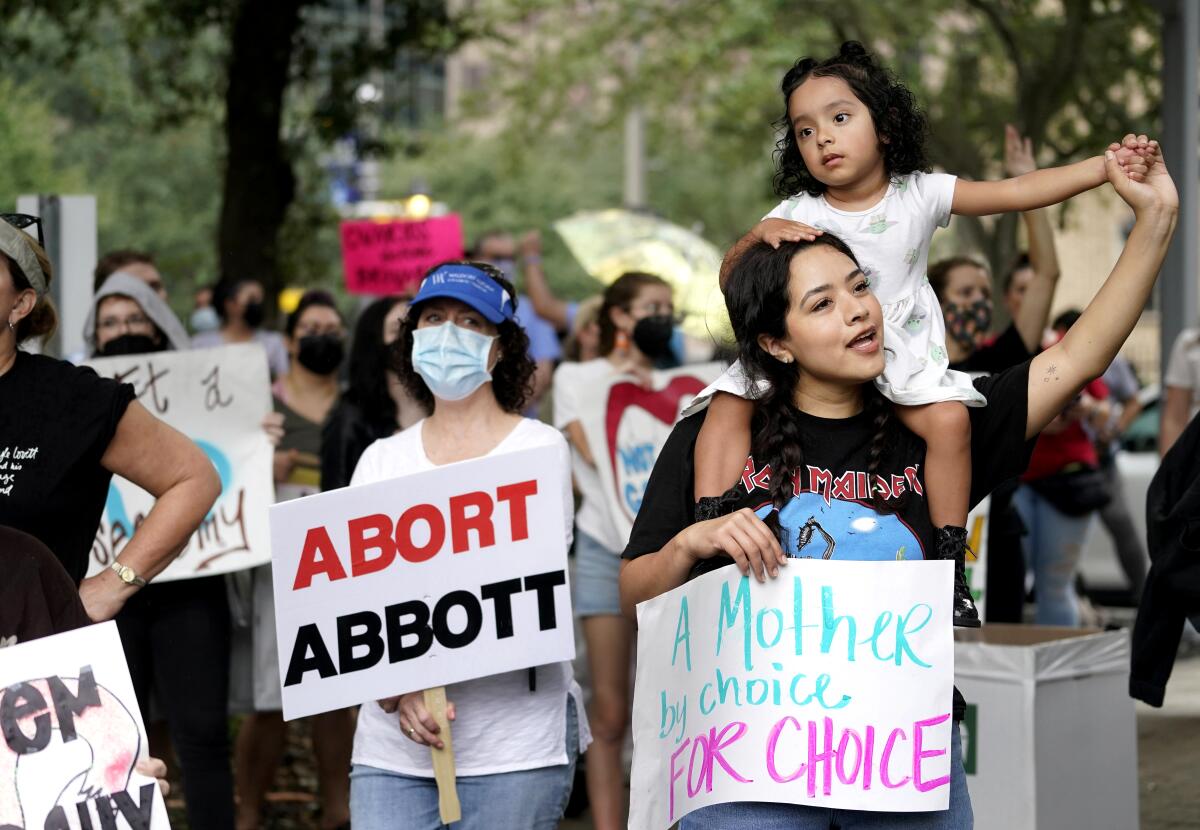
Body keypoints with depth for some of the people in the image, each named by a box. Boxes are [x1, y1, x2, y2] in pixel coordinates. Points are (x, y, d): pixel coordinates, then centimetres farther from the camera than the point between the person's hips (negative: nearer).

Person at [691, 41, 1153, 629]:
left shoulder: (919, 195, -4)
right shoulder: (797, 213, -4)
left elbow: (1014, 193, -9)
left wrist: (1106, 168, -17)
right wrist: (758, 237, -26)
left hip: (900, 356, 0)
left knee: (948, 418, -25)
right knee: (730, 406, -19)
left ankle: (948, 566, -13)